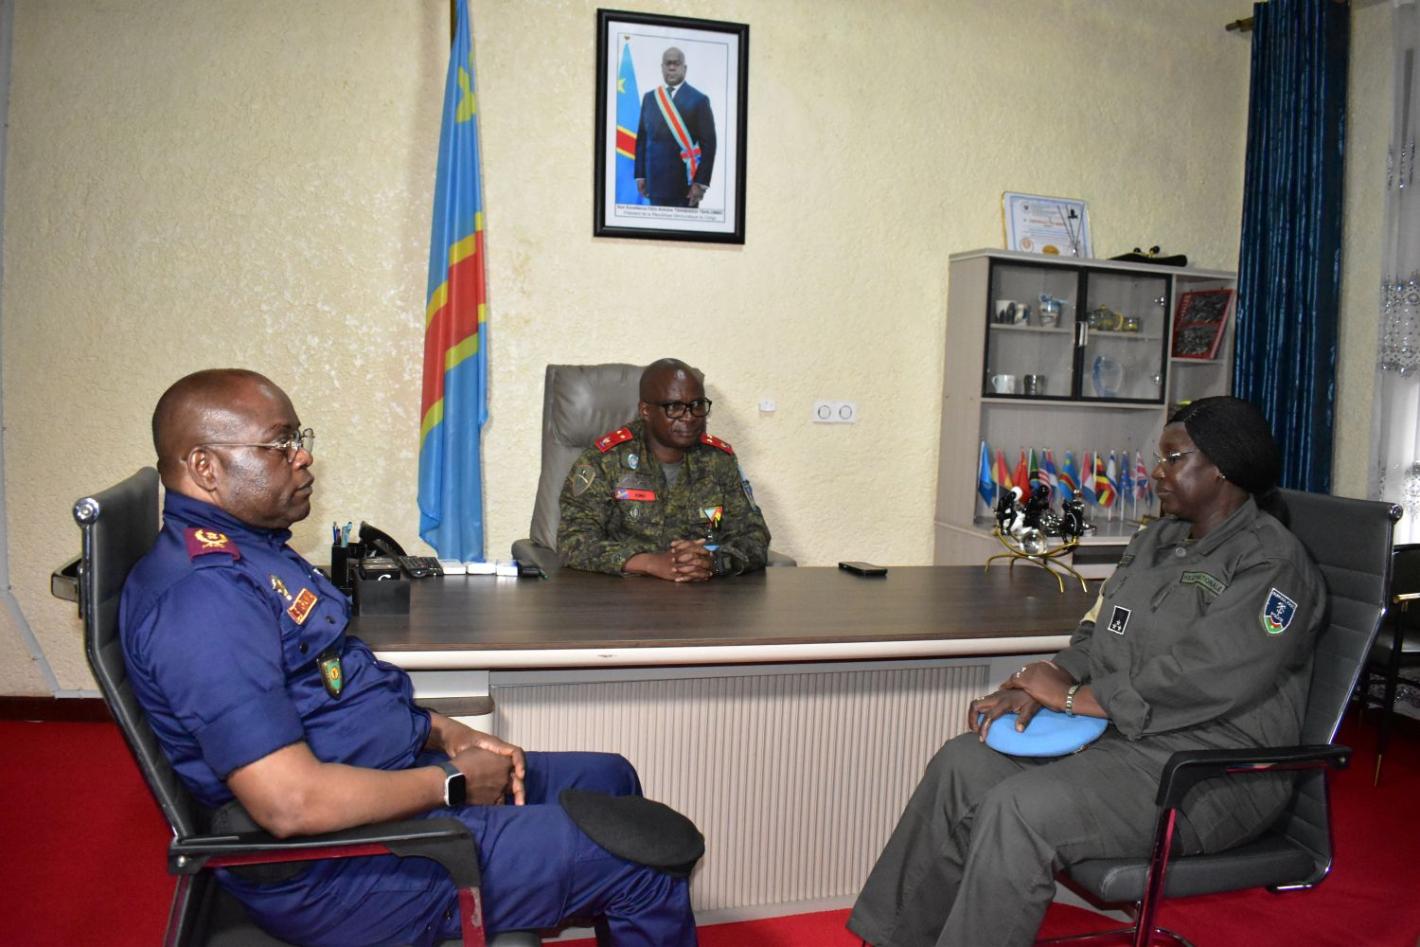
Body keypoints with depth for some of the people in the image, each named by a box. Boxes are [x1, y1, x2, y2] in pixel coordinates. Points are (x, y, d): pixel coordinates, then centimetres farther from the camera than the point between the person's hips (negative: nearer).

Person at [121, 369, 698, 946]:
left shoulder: (247, 548, 10)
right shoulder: (201, 594, -24)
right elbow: (291, 802, -30)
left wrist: (446, 733, 5)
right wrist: (451, 784, -16)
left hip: (393, 782, 11)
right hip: (339, 869, -10)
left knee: (607, 780, 18)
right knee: (643, 863, -8)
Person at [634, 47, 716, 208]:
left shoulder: (698, 99, -3)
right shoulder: (649, 98, 11)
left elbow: (708, 144, -7)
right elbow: (642, 138, 12)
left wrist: (701, 183, -13)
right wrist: (640, 175, 6)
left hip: (685, 186, -4)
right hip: (656, 184, 4)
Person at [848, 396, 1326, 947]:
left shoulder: (1272, 563, -13)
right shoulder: (1156, 540, 14)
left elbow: (1198, 681, -23)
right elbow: (1096, 637, 14)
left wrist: (1072, 696, -16)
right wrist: (1039, 687, -6)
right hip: (1121, 734, 8)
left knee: (1020, 809, -28)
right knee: (961, 765, -6)